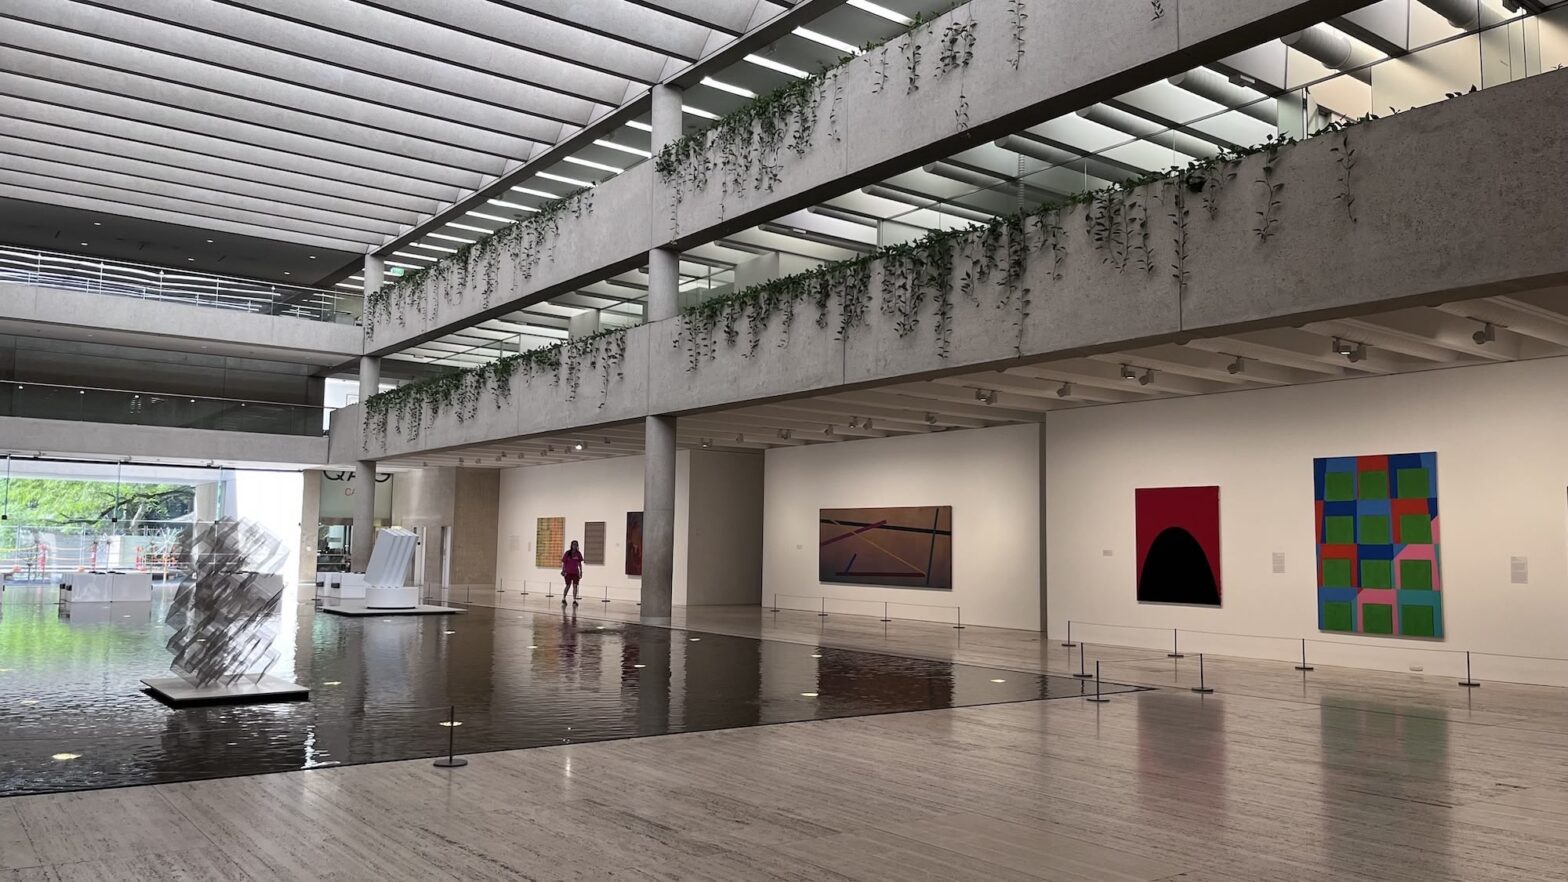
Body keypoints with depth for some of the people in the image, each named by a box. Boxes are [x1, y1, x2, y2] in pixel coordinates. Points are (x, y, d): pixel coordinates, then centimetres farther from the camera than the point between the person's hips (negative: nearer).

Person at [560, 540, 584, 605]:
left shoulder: (578, 554, 3)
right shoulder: (567, 553, -5)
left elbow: (579, 563, 10)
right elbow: (564, 562, -2)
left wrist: (581, 571, 8)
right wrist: (563, 570, -10)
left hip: (575, 572, 3)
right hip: (568, 572, -3)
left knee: (575, 586, -3)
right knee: (568, 585, -3)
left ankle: (574, 601, 2)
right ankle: (563, 599, 15)